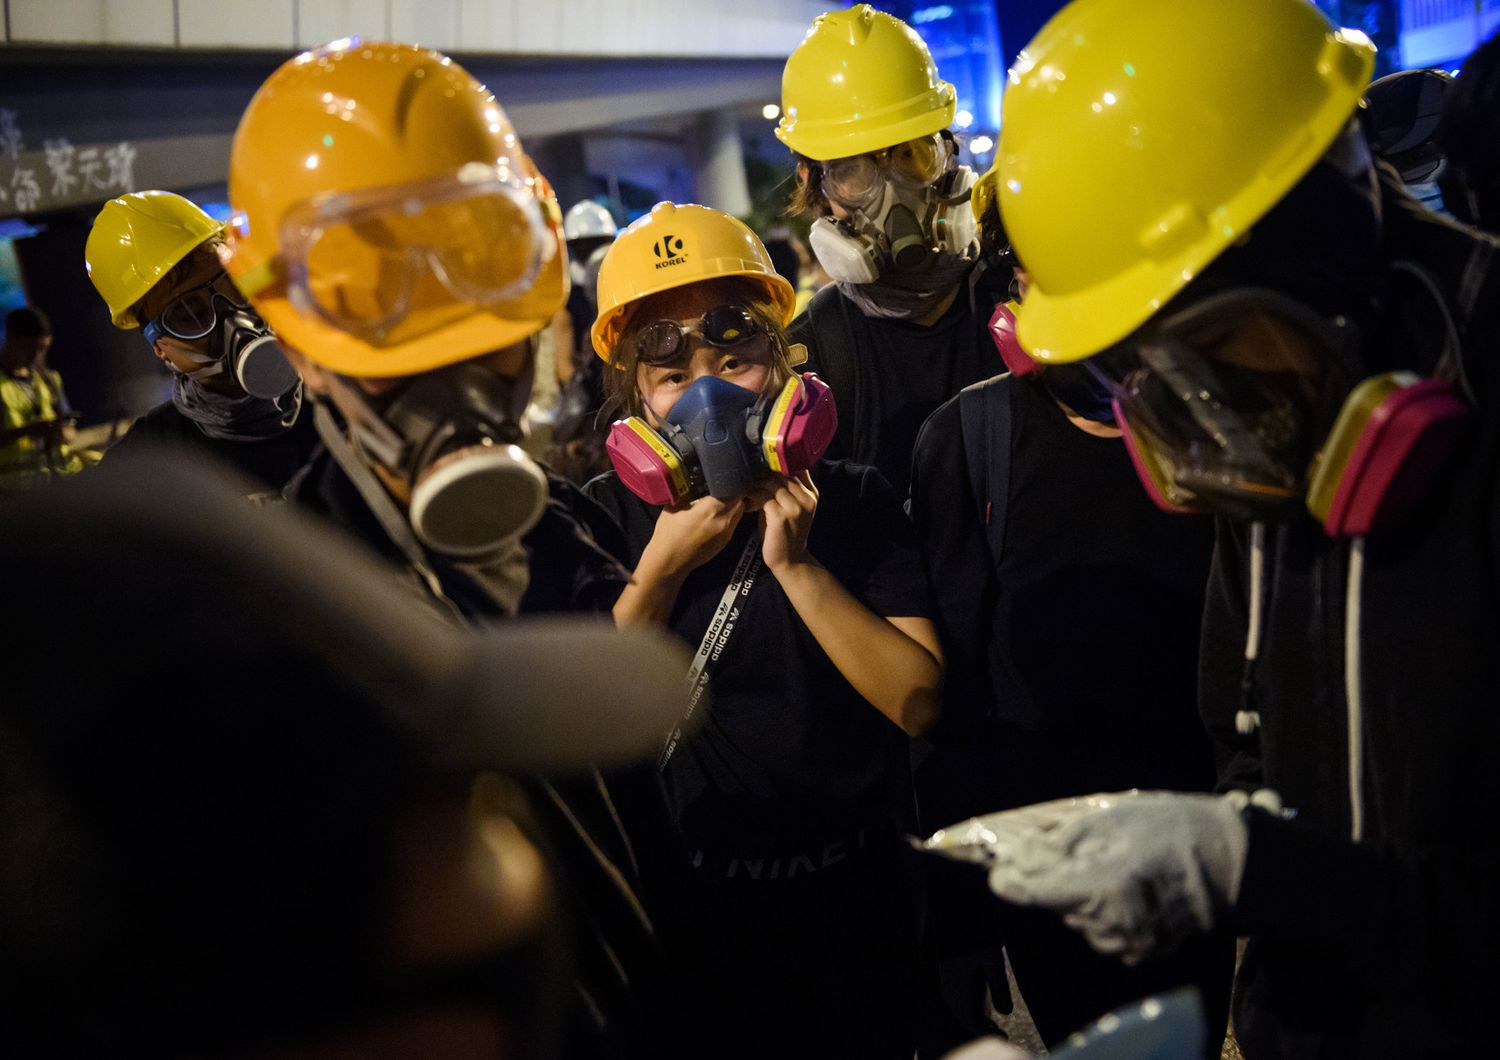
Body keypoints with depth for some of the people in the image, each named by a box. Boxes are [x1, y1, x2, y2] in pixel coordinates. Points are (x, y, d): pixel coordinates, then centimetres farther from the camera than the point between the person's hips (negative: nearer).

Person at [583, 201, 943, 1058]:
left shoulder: (854, 503, -4)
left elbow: (919, 701, -13)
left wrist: (795, 566, -20)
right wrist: (661, 572, -19)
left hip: (850, 899, 1)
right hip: (681, 908, -1)